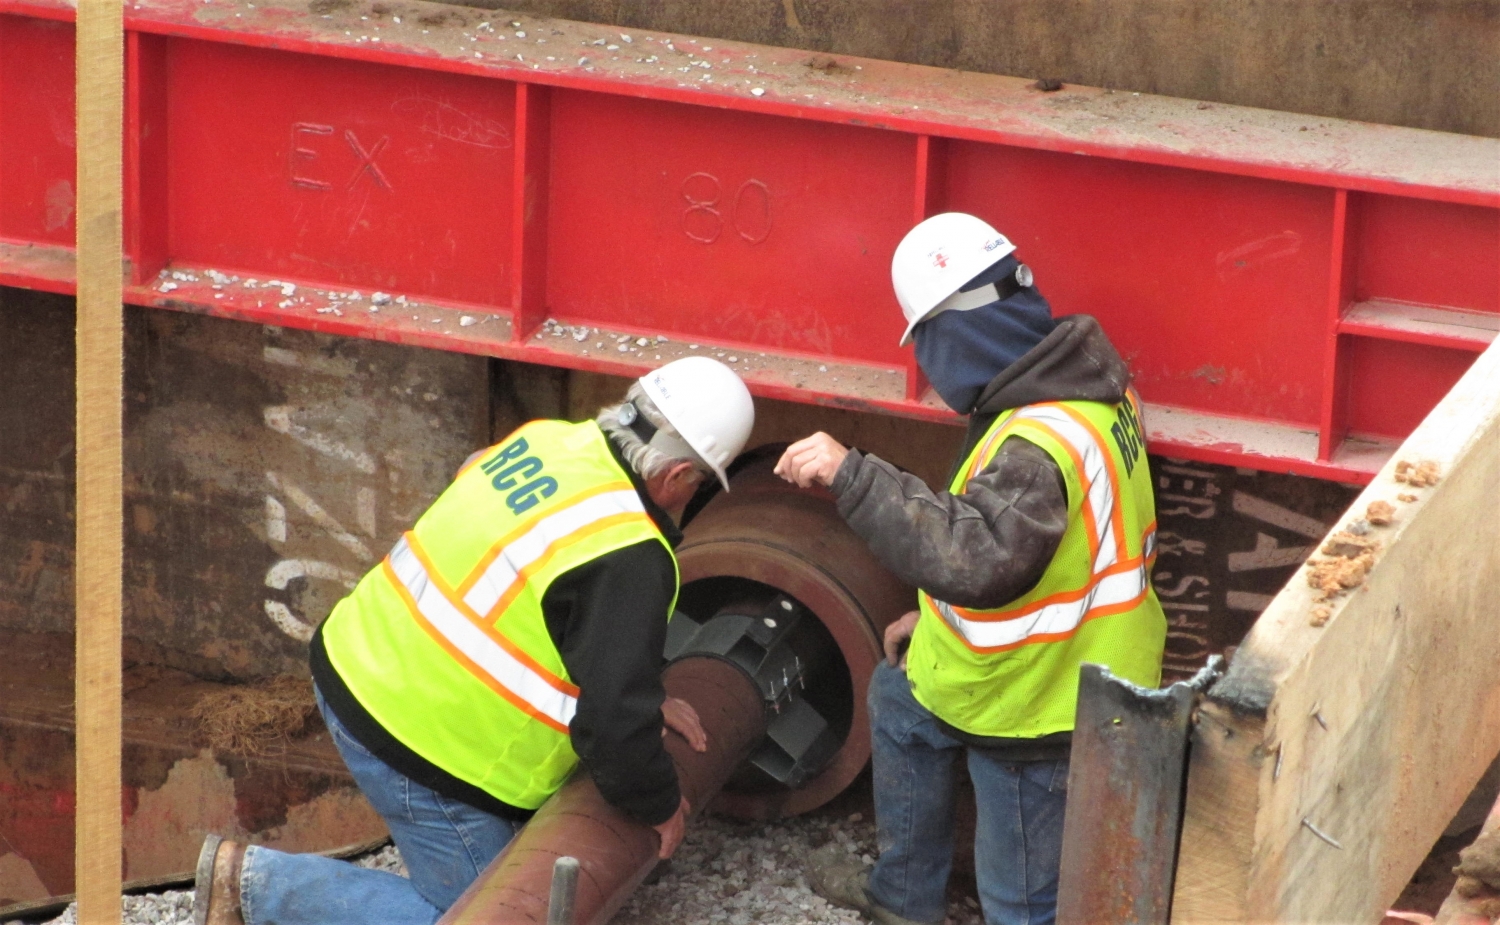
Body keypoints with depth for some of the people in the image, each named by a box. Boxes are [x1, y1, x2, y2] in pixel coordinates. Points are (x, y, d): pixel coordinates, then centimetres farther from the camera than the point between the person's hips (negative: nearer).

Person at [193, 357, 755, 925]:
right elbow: (614, 727, -23)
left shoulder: (547, 440, 1)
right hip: (422, 743, -9)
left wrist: (644, 699, 18)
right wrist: (661, 806, -4)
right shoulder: (629, 562, -24)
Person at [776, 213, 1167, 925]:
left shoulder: (1040, 446, -33)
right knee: (899, 696, 32)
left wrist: (851, 476, -43)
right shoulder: (1082, 378, 0)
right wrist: (937, 619, 19)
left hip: (1040, 701, -11)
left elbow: (980, 557, -48)